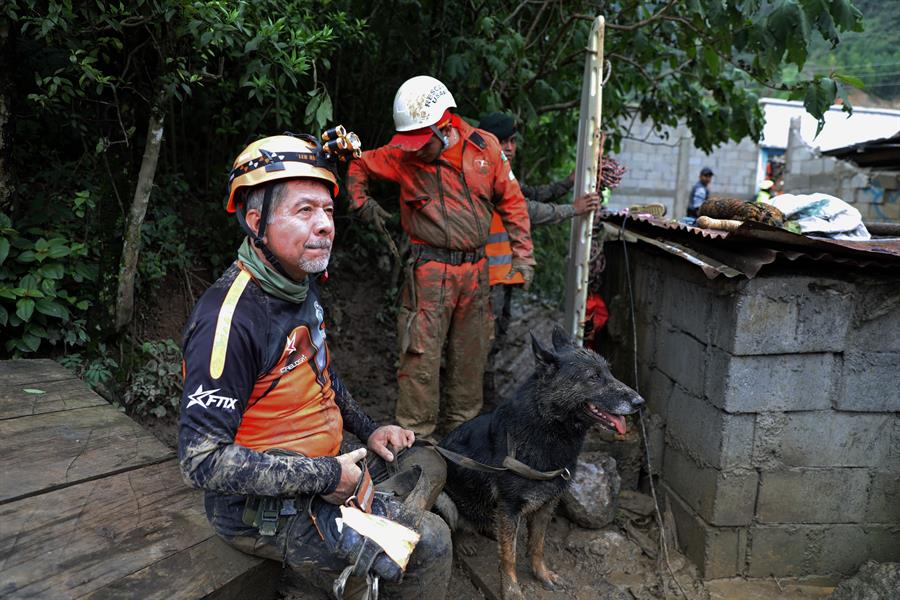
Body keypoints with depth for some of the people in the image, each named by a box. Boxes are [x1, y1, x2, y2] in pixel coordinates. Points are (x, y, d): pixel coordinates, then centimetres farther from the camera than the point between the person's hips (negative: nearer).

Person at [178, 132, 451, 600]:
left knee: (428, 465, 19)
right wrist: (327, 475, -25)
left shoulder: (303, 289, 2)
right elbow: (202, 461, -29)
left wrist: (367, 429, 9)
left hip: (325, 470, 9)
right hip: (264, 511, -9)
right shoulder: (230, 319, -28)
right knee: (427, 542, -13)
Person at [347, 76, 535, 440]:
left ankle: (464, 427, 30)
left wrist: (522, 255, 6)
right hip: (431, 267, -3)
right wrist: (362, 204, 5)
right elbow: (359, 167, 13)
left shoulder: (484, 147, 0)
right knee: (422, 353, -6)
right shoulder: (403, 155, -4)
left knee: (471, 352, 12)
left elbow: (511, 200, 8)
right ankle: (415, 435, 8)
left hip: (475, 267, 3)